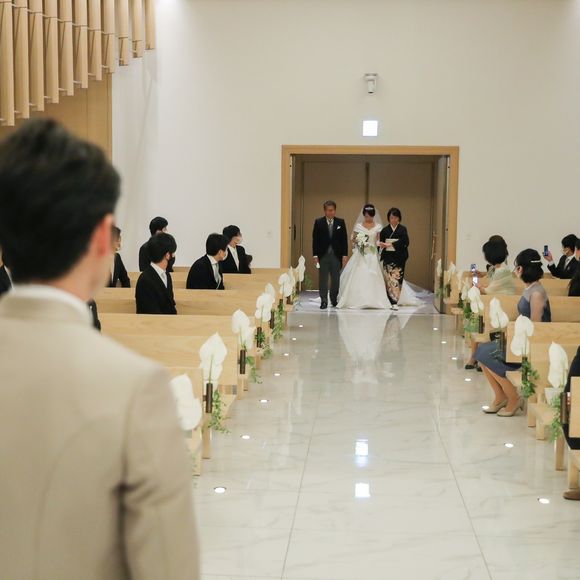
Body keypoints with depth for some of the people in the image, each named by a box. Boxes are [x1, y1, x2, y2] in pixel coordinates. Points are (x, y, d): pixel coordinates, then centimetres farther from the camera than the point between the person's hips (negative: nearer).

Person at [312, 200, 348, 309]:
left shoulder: (341, 222, 4)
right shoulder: (318, 222, 2)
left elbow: (344, 239, 4)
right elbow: (315, 239, 1)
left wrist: (345, 255, -2)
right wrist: (315, 255, -4)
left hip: (336, 255, 1)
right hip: (323, 255, -1)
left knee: (336, 279, 6)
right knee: (323, 279, 0)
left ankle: (334, 299, 18)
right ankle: (324, 301, 3)